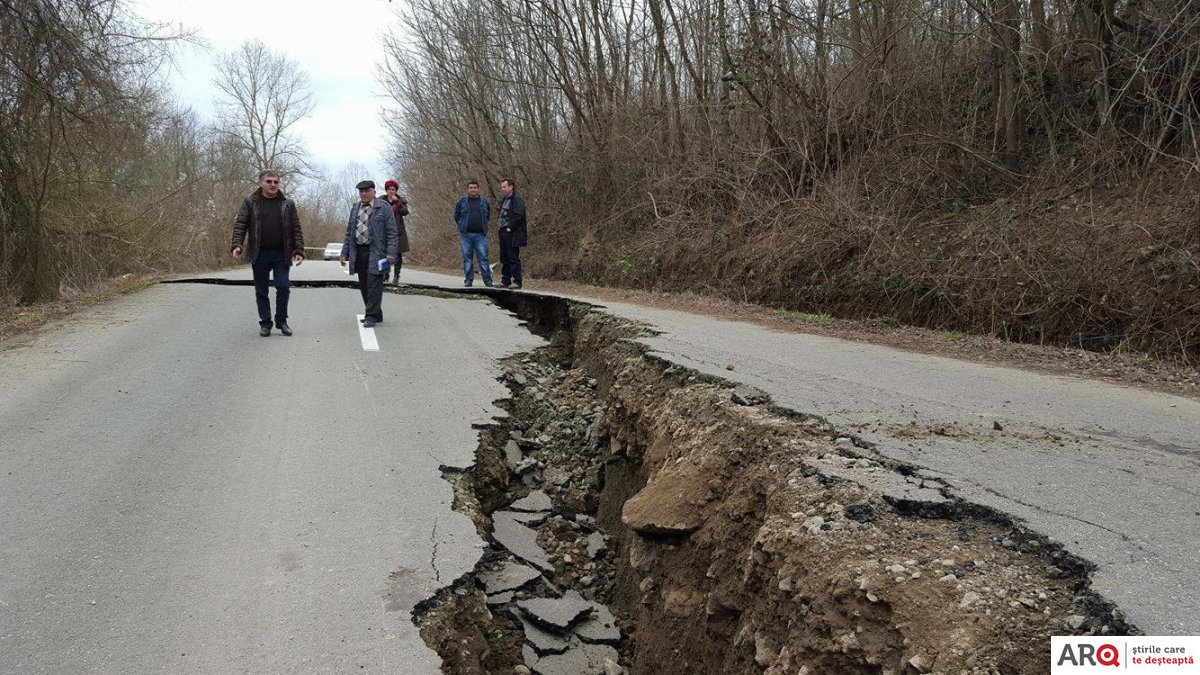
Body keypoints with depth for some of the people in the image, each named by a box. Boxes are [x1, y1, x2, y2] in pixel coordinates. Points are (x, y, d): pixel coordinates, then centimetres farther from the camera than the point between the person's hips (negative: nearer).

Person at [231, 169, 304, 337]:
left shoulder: (288, 204, 5)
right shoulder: (250, 202, 3)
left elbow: (296, 229, 4)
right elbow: (240, 225, -2)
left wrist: (299, 251, -5)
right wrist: (237, 245, -16)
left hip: (281, 254, 0)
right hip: (259, 255, 0)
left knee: (283, 287, -6)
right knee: (261, 291, 6)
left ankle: (281, 321, 11)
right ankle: (265, 323, 17)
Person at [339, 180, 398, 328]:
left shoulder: (383, 207, -1)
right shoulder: (355, 209, 17)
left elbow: (392, 233, -6)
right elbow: (349, 233, 20)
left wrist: (391, 253, -14)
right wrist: (344, 253, 13)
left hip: (376, 253, -6)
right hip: (359, 252, 6)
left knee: (373, 284, -9)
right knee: (363, 285, 8)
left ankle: (372, 315, -5)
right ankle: (375, 314, 18)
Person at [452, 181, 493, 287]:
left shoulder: (484, 202, 8)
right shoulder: (462, 201, 4)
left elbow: (488, 214, 20)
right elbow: (456, 216, 12)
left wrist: (483, 226, 12)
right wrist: (462, 226, 6)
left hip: (480, 235, 0)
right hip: (466, 235, 0)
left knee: (483, 257, -3)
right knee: (467, 258, 2)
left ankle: (488, 281, 0)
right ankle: (468, 280, 9)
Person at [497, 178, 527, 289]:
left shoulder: (517, 199, -10)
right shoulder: (504, 200, 18)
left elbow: (518, 215, -19)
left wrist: (510, 228, -17)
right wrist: (502, 227, 13)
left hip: (512, 234, -9)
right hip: (503, 232, 9)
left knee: (513, 258, -7)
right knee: (504, 258, 12)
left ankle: (517, 282, -4)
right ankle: (505, 281, 19)